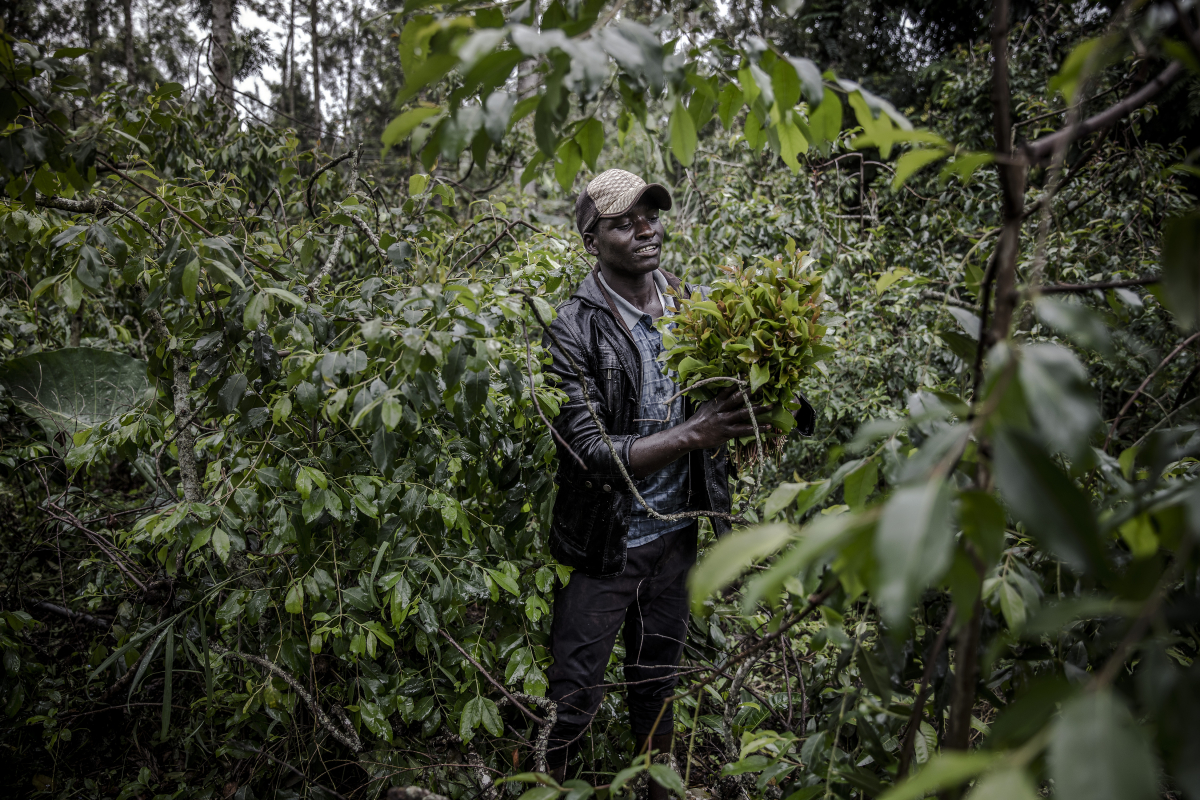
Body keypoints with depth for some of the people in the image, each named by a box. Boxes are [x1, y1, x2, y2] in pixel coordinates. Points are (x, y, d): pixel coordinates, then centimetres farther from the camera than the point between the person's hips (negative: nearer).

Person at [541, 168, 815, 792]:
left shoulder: (694, 302, -2)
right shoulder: (577, 328, -18)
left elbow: (728, 395, 2)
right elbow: (591, 453, -24)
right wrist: (693, 433, -33)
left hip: (675, 534, 5)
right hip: (605, 546, -5)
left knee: (658, 683, 23)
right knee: (574, 698, 7)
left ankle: (657, 787, 43)